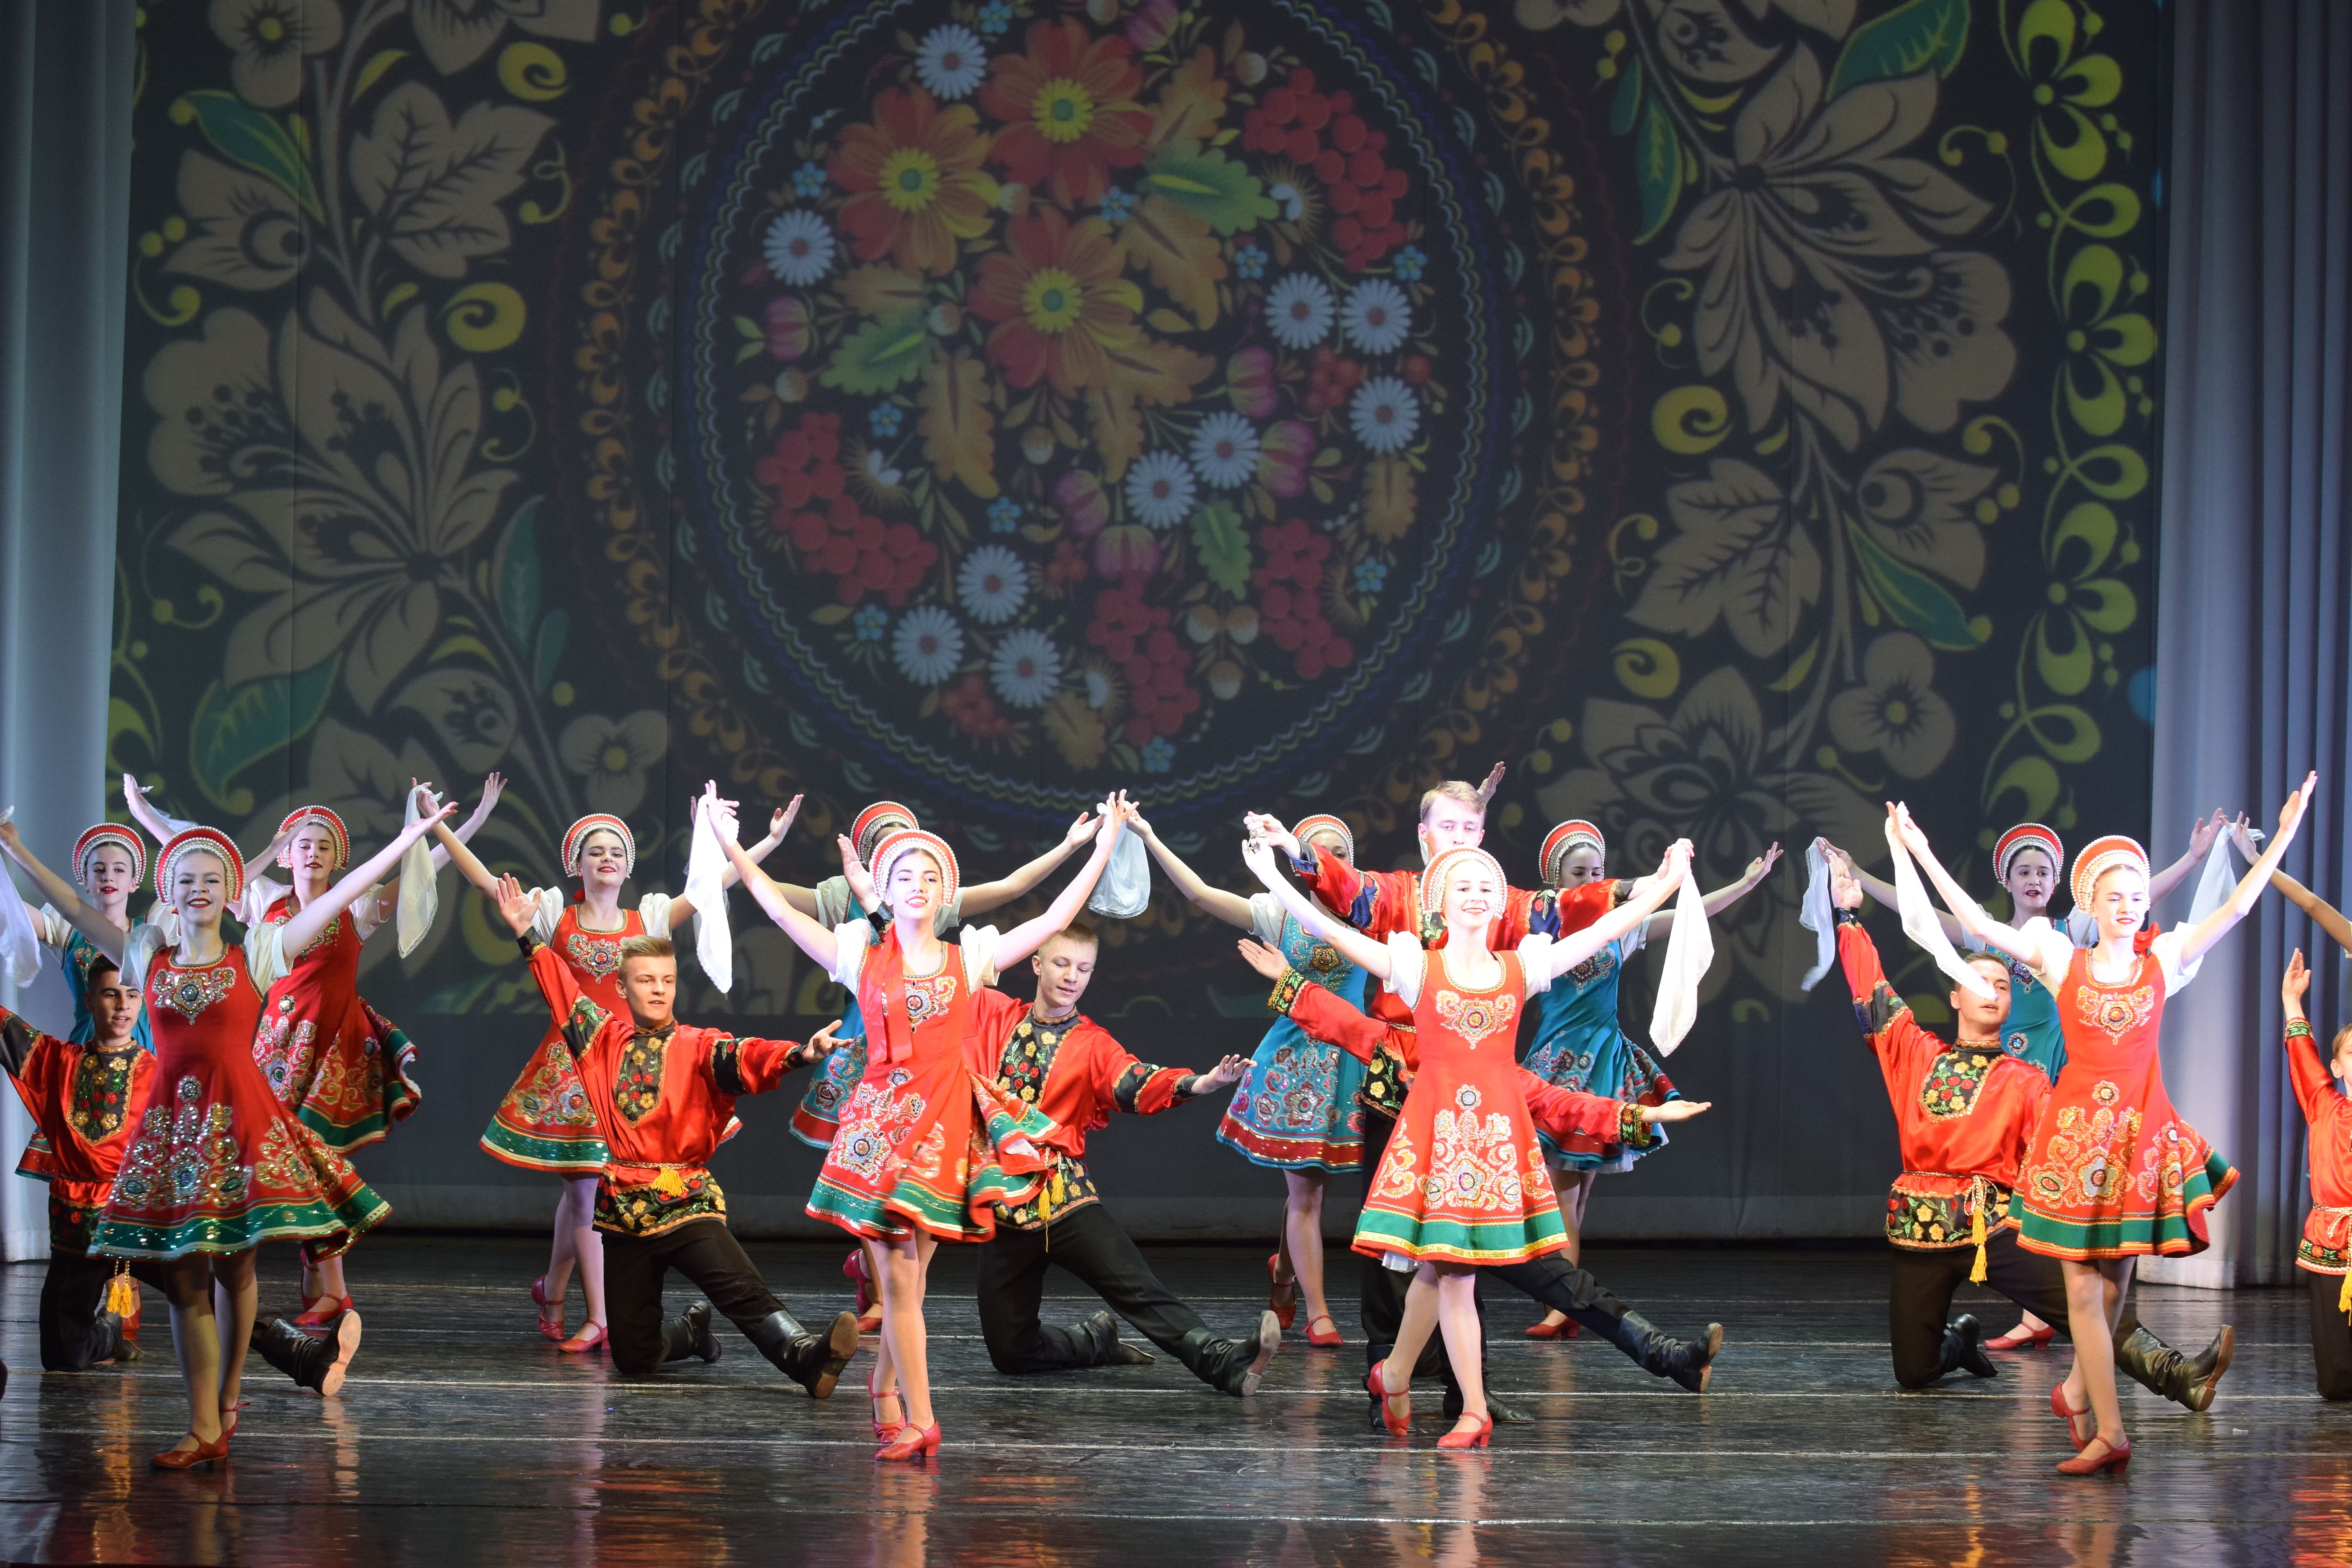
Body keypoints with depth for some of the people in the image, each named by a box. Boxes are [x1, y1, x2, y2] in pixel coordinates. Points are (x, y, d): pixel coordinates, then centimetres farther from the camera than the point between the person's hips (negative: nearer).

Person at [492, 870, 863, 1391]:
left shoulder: (698, 1048, -1)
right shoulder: (606, 1039, 10)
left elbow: (745, 1058, -19)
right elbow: (564, 992, 21)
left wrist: (796, 1054, -39)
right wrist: (529, 936, 21)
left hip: (686, 1204, -3)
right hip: (623, 1207, 4)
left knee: (741, 1289, -29)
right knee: (634, 1358, 7)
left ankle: (806, 1355, -45)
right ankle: (692, 1333, 37)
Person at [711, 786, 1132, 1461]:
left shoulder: (968, 959, 8)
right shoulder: (863, 956, 4)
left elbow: (1053, 920, 9)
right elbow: (782, 911, 2)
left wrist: (1104, 848, 8)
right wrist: (730, 847, -3)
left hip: (946, 1121, 1)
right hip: (882, 1119, -1)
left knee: (911, 1271, 4)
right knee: (898, 1274, -5)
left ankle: (884, 1388, 24)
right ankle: (919, 1423, -5)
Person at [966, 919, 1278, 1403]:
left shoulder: (1092, 1044, 3)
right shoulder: (993, 1015, 9)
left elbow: (1135, 1083, -16)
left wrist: (1196, 1085, -35)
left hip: (1063, 1195, -2)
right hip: (1000, 1200, 2)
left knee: (1137, 1288, -23)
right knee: (1011, 1352, 4)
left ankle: (1224, 1362, -30)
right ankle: (1096, 1343, 28)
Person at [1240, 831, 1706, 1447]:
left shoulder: (1521, 967, 9)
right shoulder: (1416, 966, 2)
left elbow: (1606, 930, 11)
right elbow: (1331, 930, -3)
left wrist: (1667, 882, 10)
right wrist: (1272, 879, -8)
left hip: (1498, 1122, 2)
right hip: (1435, 1120, -2)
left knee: (1441, 1265, 5)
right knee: (1449, 1269, -4)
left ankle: (1394, 1375, 25)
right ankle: (1475, 1410, 1)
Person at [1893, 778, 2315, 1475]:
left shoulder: (2163, 960, 5)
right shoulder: (2062, 960, 1)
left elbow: (2236, 908, 2)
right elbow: (1978, 922, -3)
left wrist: (2285, 835, -2)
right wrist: (1922, 853, -8)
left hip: (2142, 1131, 2)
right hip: (2077, 1128, -2)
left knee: (2113, 1282, 8)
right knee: (2084, 1286, -4)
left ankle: (2076, 1390, 32)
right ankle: (2109, 1432, -2)